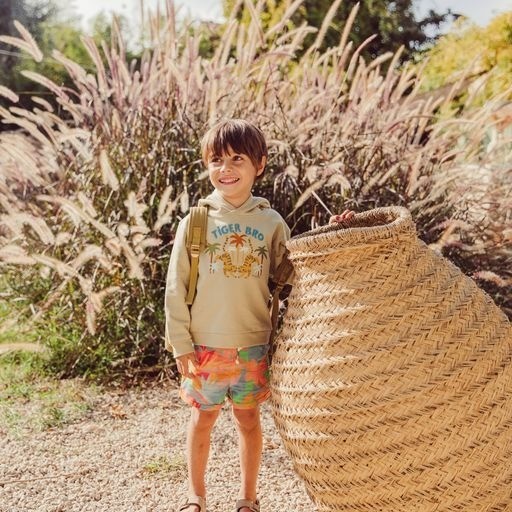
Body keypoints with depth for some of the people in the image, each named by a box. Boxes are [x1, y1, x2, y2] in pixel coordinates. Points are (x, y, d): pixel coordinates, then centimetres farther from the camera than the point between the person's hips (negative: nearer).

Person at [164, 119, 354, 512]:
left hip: (253, 346, 1)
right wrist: (181, 344, -4)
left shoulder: (272, 223, -2)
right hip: (205, 346, 0)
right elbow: (176, 288, -2)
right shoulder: (195, 222, -5)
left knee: (248, 419, 15)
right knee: (203, 418, 15)